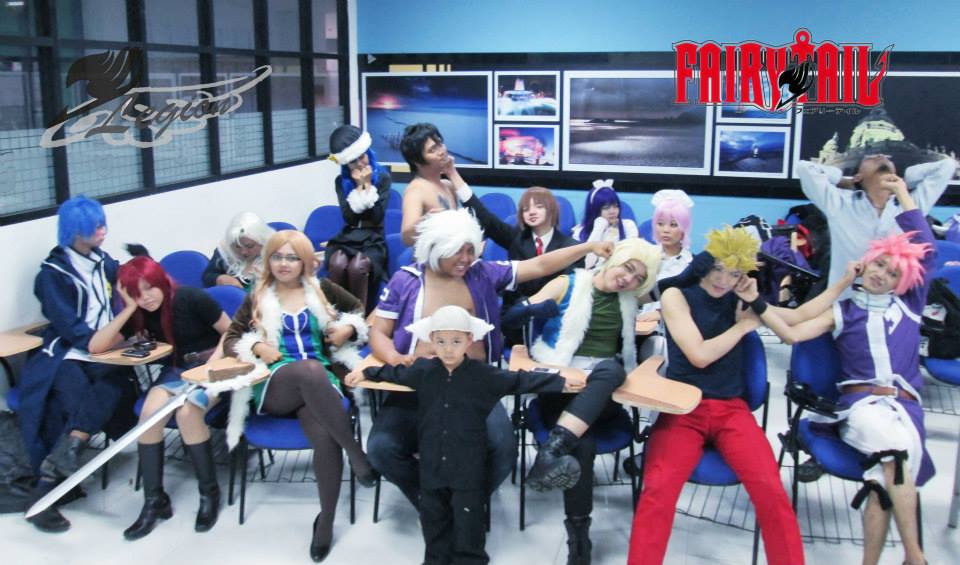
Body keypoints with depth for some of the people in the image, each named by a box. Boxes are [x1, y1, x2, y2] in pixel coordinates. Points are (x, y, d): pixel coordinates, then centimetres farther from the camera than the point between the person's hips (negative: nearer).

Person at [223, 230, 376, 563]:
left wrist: (349, 329, 3)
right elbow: (230, 340, 16)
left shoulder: (322, 289, 18)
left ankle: (326, 521, -20)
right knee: (310, 369, -41)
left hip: (321, 380, 1)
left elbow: (360, 310, 25)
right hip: (275, 386, 0)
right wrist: (256, 346, -4)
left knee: (325, 437, -36)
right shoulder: (256, 299, 18)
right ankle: (355, 453, -34)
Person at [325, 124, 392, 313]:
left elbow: (377, 216, -9)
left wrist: (368, 185, -11)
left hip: (373, 239, -2)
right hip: (347, 237, 2)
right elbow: (348, 217, -5)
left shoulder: (382, 177, 0)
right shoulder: (341, 181, 7)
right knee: (337, 264, -32)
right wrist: (359, 186, -9)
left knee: (357, 267, -34)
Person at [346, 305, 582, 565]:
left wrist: (561, 382, -4)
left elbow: (519, 381, -2)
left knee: (468, 519, 4)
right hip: (432, 463, 3)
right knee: (433, 517, 15)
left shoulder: (483, 374, -8)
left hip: (468, 466, -3)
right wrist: (364, 373, 21)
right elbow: (396, 373, 19)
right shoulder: (423, 370, 0)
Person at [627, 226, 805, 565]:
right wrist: (743, 326, 0)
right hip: (683, 409, -3)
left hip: (731, 409, 3)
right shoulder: (676, 295, 0)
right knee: (658, 489, -27)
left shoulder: (737, 298, 12)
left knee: (771, 491, -19)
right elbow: (699, 355, -9)